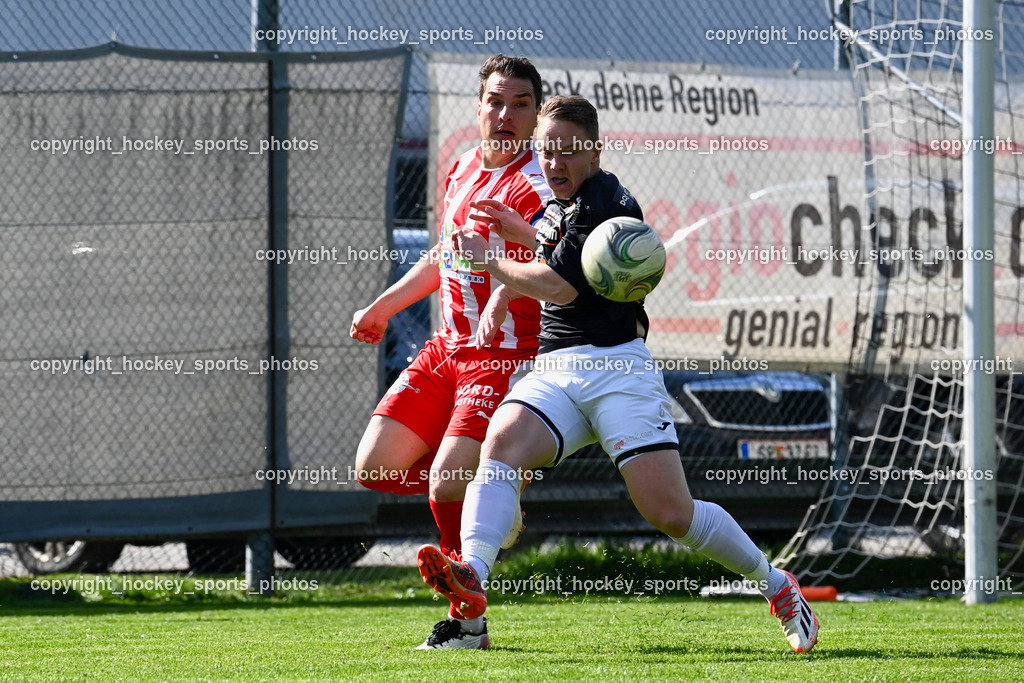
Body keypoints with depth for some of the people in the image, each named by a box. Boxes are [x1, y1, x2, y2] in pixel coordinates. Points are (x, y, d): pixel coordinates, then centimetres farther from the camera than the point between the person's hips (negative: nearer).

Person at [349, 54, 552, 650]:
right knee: (376, 468, 1)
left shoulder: (537, 186, -15)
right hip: (448, 349, 8)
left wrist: (519, 233, -53)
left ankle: (468, 621, -3)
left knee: (447, 485, -19)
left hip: (507, 356, -8)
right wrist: (382, 307, 34)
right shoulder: (463, 168, 10)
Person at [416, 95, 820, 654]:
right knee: (501, 443, -26)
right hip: (553, 372, 7)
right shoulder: (559, 208, 21)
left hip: (616, 367, -7)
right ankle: (472, 578, -46)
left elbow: (560, 286, -13)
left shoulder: (609, 207, -9)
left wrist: (488, 260, 0)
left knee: (671, 512, -12)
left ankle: (776, 586, 13)